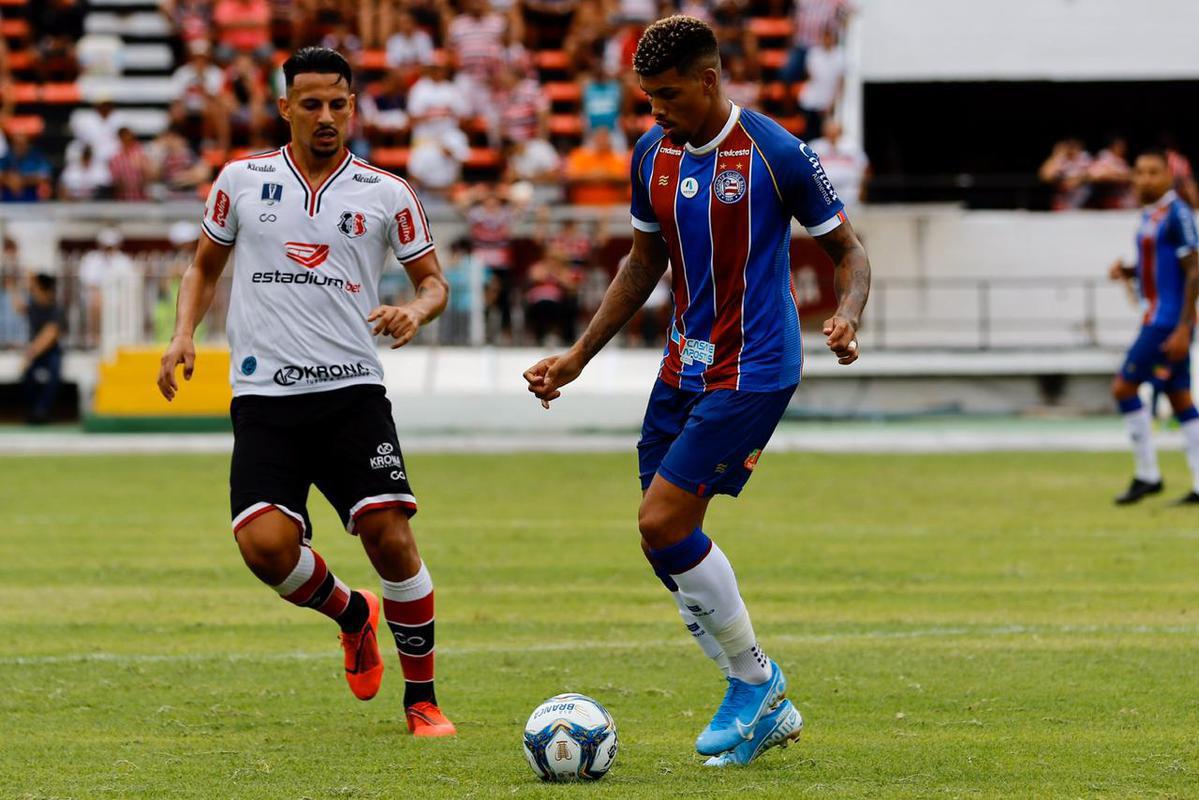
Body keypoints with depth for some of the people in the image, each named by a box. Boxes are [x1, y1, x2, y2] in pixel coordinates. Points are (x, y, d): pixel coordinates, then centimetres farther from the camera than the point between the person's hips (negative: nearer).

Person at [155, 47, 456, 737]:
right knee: (266, 544, -17)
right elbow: (205, 267, 21)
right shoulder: (242, 181, 8)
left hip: (353, 390, -1)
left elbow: (434, 281, 13)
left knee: (389, 533, -15)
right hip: (264, 396, 1)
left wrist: (416, 310, -10)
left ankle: (422, 699, 2)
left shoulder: (387, 194, 5)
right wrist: (184, 334, 4)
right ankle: (351, 613, 17)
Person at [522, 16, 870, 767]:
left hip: (753, 369, -7)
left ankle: (754, 680, 3)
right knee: (670, 539, 5)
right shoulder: (654, 155, 5)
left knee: (664, 524, -16)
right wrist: (578, 357, 15)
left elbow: (848, 248, -5)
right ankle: (766, 707, 18)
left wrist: (847, 317, -25)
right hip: (685, 363, 7)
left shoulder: (776, 153, -13)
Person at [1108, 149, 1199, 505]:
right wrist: (1127, 272, 5)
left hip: (1169, 321, -9)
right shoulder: (1149, 215, 14)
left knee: (1124, 388, -9)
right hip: (1158, 319, 9)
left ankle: (1147, 475, -3)